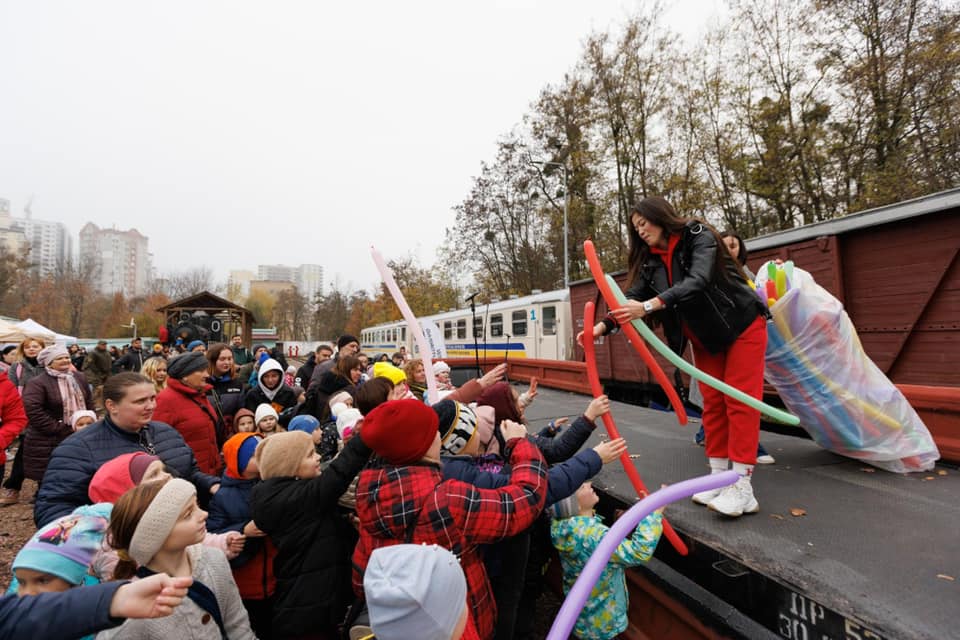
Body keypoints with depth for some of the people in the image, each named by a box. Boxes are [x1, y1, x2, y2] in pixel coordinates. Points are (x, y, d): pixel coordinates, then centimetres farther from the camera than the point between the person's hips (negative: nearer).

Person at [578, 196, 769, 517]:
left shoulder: (699, 237, -18)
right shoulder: (651, 261, 0)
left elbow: (698, 281, -35)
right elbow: (632, 298, -10)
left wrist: (649, 306, -47)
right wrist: (603, 325, -28)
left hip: (741, 324, -6)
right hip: (705, 338, 6)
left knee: (739, 401, -8)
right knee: (712, 403, 5)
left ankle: (742, 488, -7)